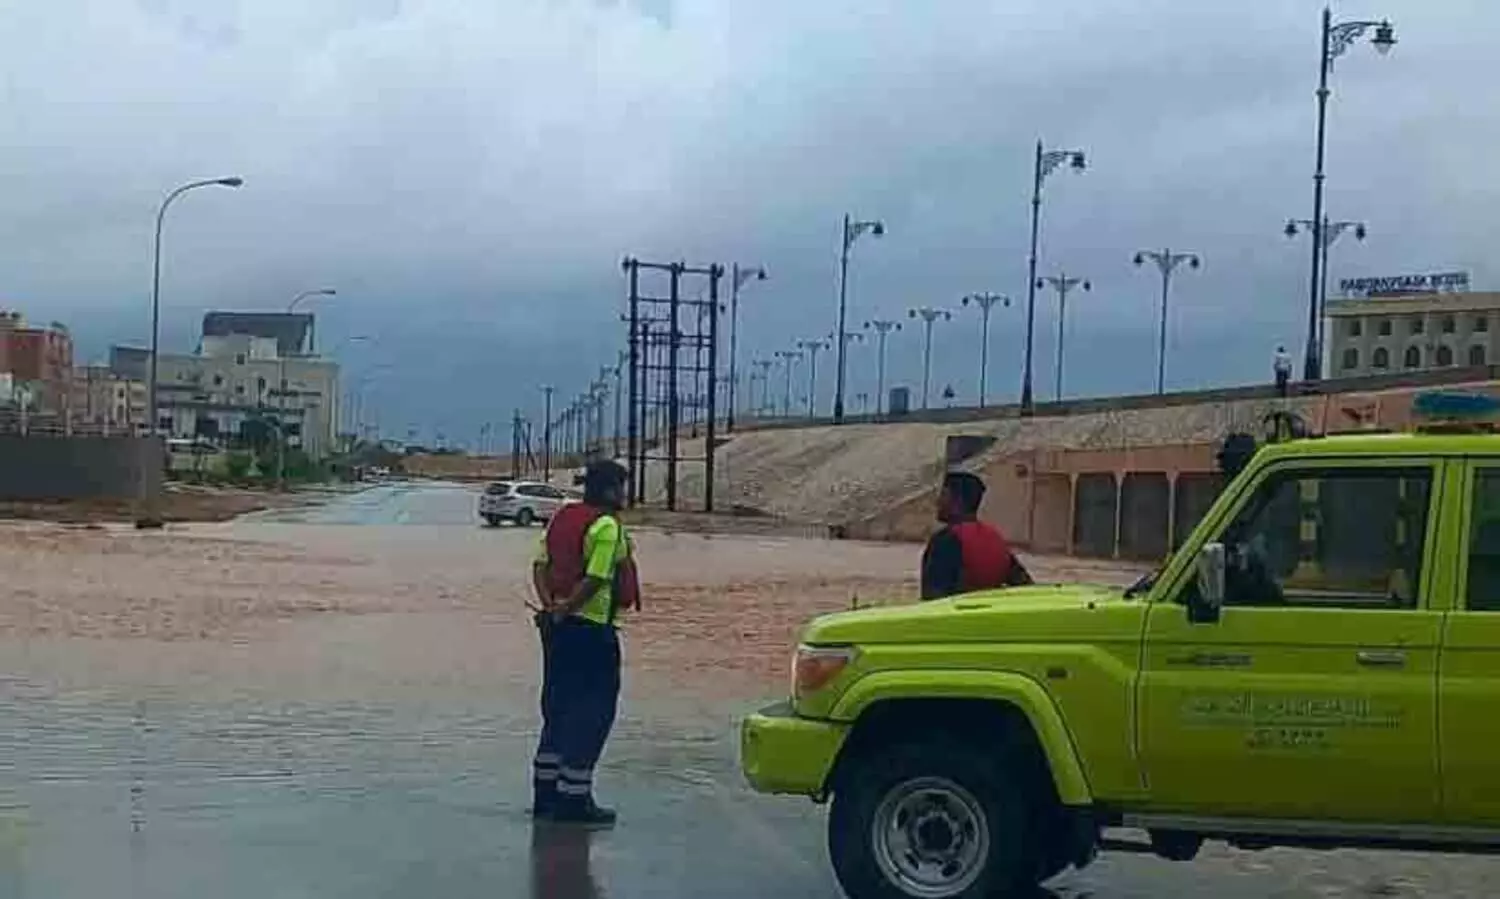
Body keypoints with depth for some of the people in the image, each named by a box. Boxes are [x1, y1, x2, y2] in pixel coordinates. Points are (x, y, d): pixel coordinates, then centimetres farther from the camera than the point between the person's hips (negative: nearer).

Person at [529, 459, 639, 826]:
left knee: (558, 706, 16)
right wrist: (564, 611, -13)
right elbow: (594, 580, -21)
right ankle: (574, 798, -1)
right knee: (593, 712, -1)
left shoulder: (563, 517, 13)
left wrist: (549, 605, -4)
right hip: (591, 628, -9)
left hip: (558, 627, 9)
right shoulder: (607, 527, -13)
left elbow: (540, 565, 6)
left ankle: (545, 792, 20)